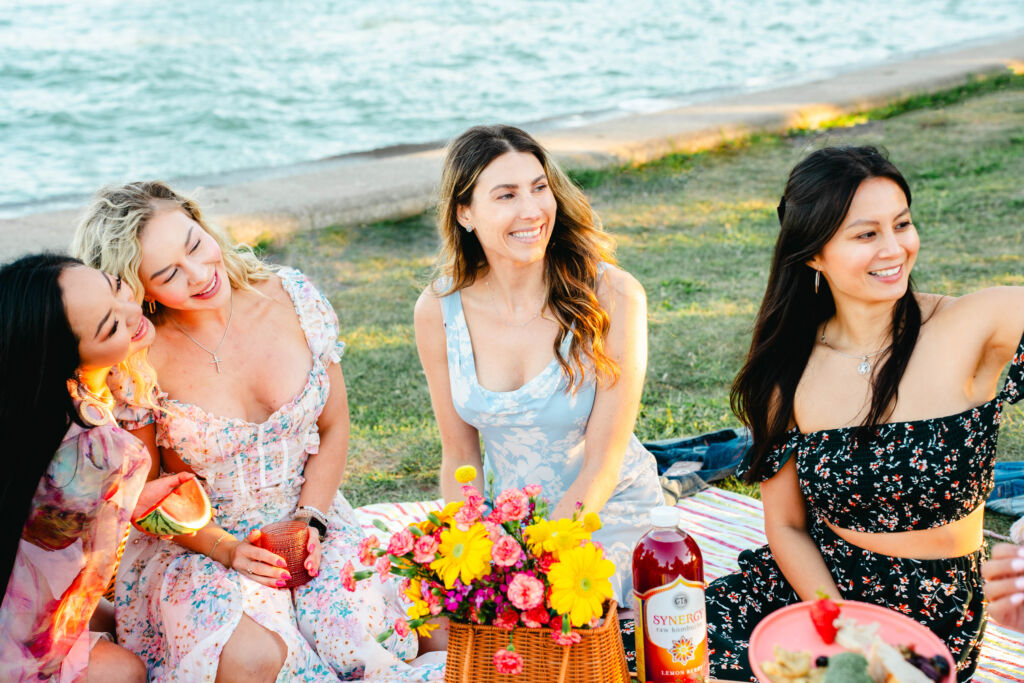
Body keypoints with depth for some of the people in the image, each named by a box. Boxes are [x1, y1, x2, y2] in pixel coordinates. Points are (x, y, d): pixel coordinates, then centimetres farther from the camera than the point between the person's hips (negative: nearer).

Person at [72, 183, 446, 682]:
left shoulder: (293, 299, -8)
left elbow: (334, 427, 2)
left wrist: (309, 521, -10)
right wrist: (225, 548, -17)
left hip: (310, 517, 2)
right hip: (197, 543, -2)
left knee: (369, 636, -23)